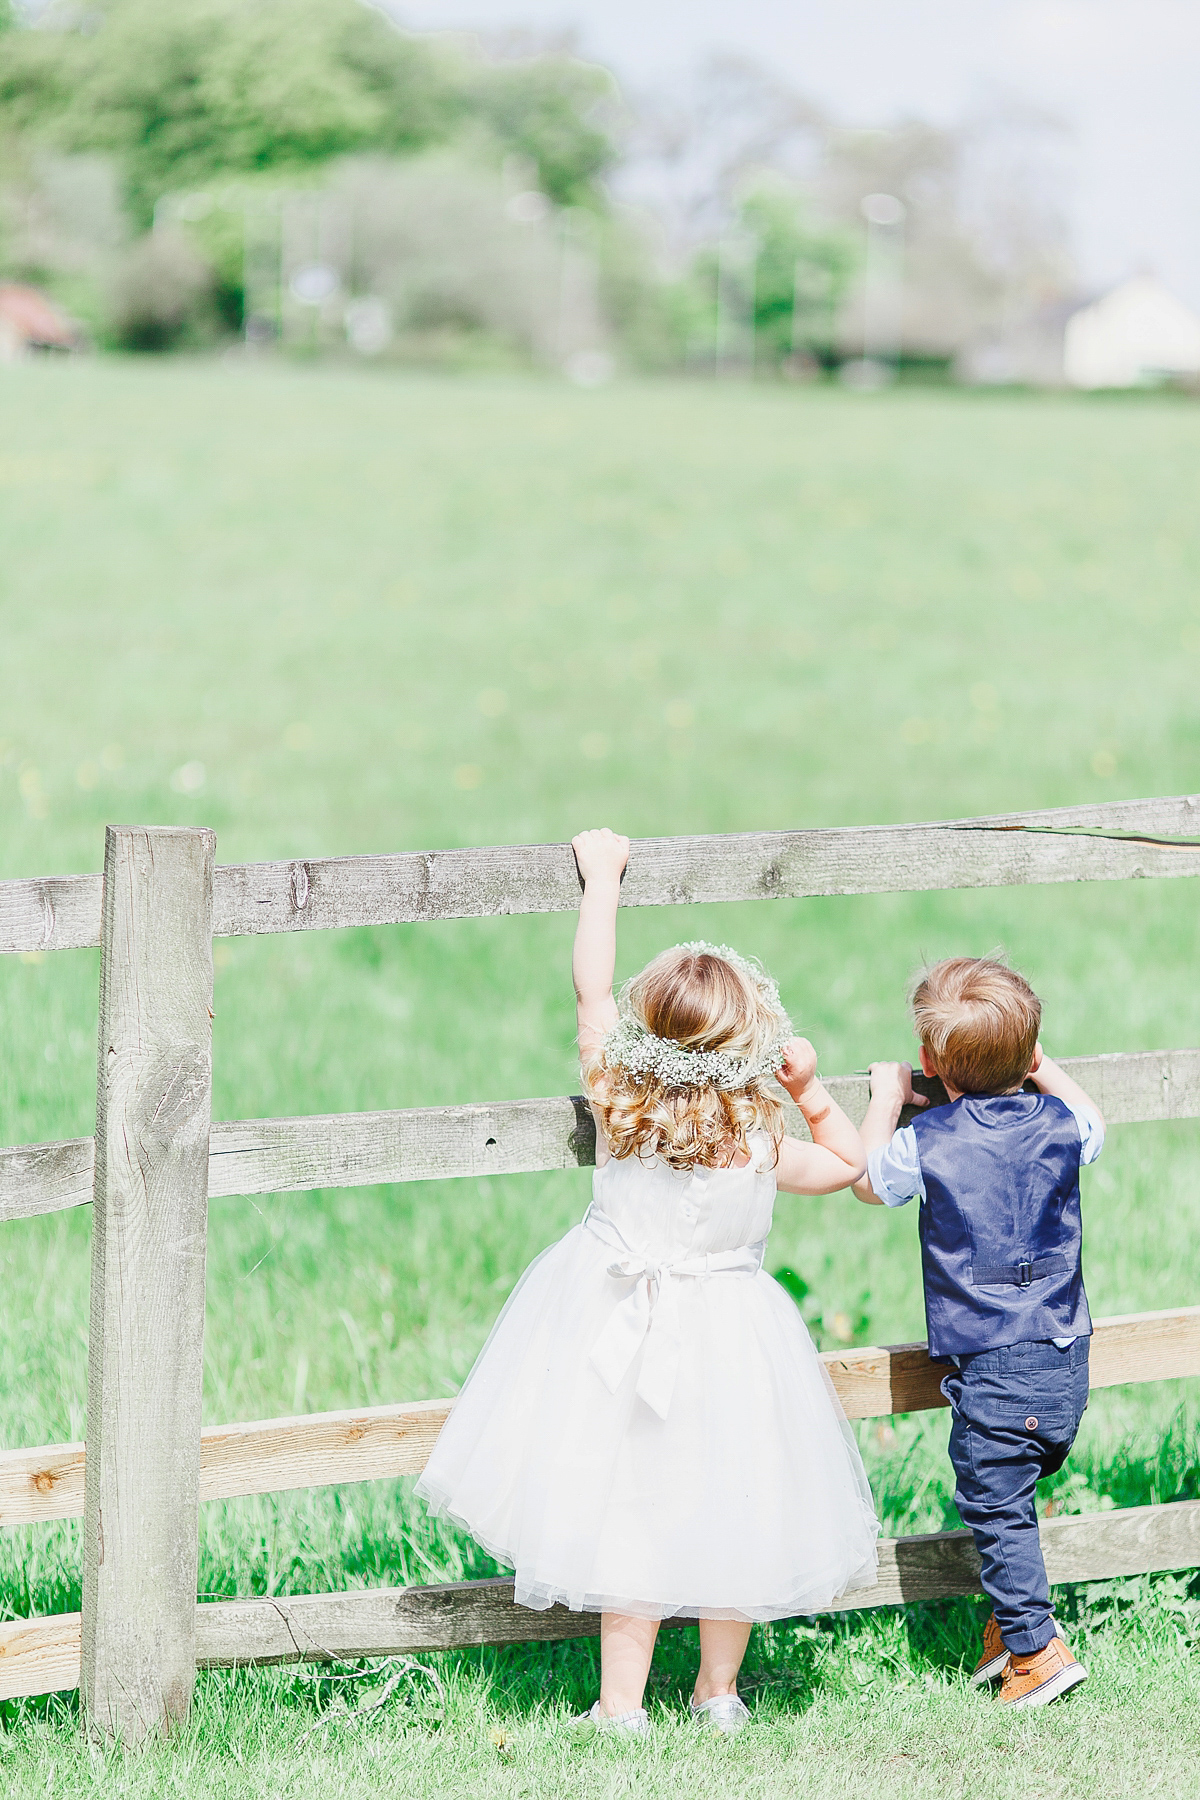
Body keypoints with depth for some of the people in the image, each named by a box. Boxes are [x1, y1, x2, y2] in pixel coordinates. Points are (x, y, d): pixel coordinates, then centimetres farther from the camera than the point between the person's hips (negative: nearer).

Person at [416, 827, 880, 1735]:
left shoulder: (618, 1102, -12)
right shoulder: (764, 1143, -12)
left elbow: (592, 987, 0)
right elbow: (848, 1163, 7)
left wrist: (603, 876, 8)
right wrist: (811, 1089, 1)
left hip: (622, 1327, 1)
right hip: (730, 1343, -1)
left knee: (632, 1510, 5)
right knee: (724, 1505, 13)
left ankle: (622, 1708, 7)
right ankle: (719, 1693, 26)